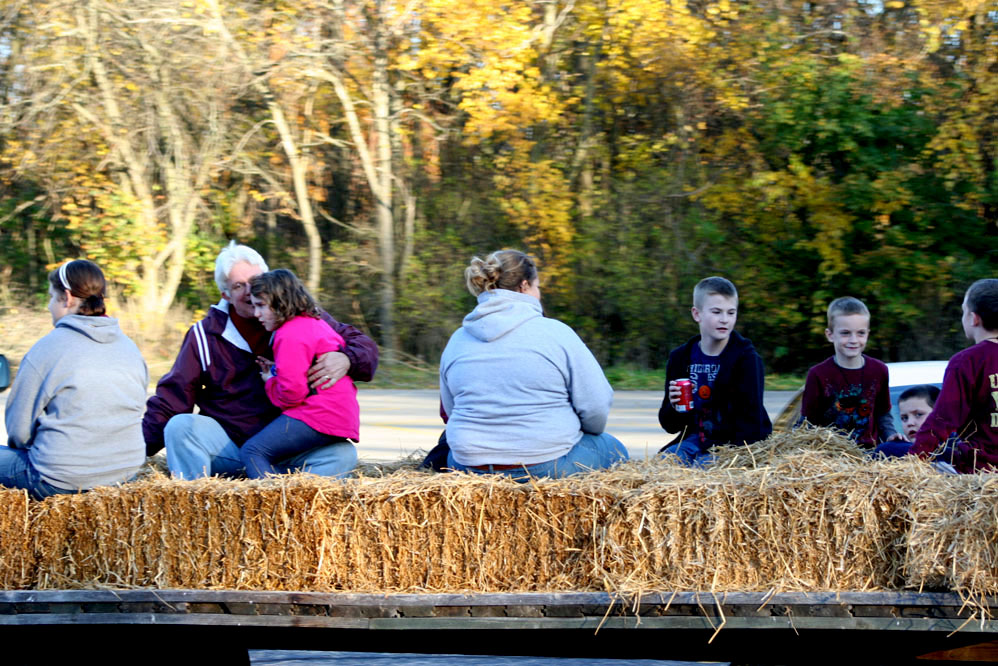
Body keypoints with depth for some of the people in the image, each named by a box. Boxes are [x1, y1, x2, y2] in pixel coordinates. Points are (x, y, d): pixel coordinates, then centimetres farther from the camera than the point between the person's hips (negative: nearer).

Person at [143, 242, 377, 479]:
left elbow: (363, 345, 6)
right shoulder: (206, 335, 4)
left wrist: (346, 360, -21)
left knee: (340, 454, -29)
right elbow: (171, 397, 5)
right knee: (180, 426, -28)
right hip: (228, 444, 0)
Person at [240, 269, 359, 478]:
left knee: (251, 451, -11)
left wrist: (270, 382, 5)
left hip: (316, 418, -11)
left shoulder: (290, 335, -10)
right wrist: (278, 371, 20)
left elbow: (292, 392, -16)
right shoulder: (316, 325, 23)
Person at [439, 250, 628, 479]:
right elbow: (596, 407, -8)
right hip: (547, 467, -4)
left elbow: (450, 410, 16)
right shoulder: (554, 333, -10)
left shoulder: (456, 341, 5)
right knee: (613, 448, 23)